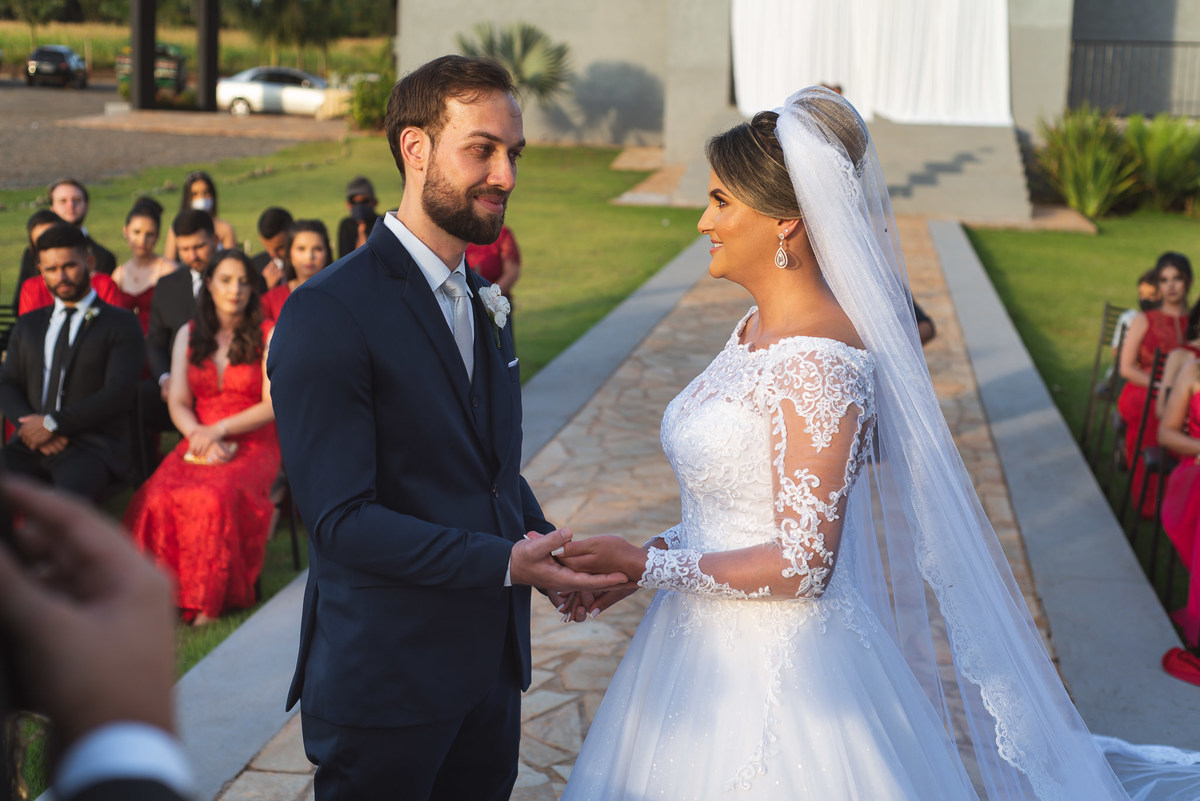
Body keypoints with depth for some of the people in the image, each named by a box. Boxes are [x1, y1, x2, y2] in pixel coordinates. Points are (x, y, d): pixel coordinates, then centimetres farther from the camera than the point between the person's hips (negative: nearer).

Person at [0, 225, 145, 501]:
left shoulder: (121, 325, 7)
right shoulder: (27, 325, 25)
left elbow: (118, 394, -5)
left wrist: (52, 424, -11)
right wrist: (29, 423, -5)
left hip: (92, 446, -4)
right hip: (30, 445, 5)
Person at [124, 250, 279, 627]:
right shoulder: (188, 335, 14)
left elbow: (273, 406, -3)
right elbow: (178, 404, 9)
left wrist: (218, 430, -13)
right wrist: (200, 439, -11)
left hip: (253, 445, -3)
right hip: (198, 443, 3)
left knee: (214, 497, -35)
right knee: (160, 496, -30)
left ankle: (211, 597, -24)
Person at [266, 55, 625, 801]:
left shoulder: (484, 302, 11)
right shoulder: (327, 313, -17)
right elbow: (341, 519, -22)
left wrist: (545, 546, -2)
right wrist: (506, 563, -27)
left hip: (491, 667, 7)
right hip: (385, 680, -7)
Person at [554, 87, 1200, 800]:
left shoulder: (820, 362, -23)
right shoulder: (757, 328, 5)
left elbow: (802, 564, -23)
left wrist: (647, 566, -17)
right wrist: (646, 558, 2)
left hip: (776, 675, -9)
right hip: (713, 649, 9)